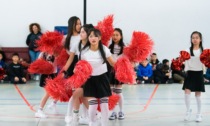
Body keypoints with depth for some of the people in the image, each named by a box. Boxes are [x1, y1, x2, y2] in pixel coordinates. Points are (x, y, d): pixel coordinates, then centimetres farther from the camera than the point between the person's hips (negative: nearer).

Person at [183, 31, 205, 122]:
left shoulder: (203, 51, -1)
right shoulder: (188, 50, -2)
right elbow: (186, 61, -6)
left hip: (199, 73, 0)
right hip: (190, 73, 0)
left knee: (198, 95, 7)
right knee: (187, 92, -12)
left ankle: (199, 114, 20)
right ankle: (188, 111, 11)